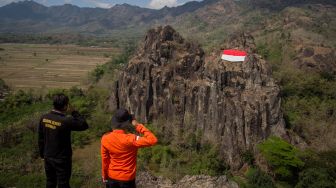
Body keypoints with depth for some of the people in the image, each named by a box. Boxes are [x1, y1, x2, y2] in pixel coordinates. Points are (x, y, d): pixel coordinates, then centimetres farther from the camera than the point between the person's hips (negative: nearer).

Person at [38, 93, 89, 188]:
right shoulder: (66, 121, -27)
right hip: (62, 160, -6)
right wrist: (73, 112, -12)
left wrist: (42, 154, 16)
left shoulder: (44, 118, -7)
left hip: (48, 157, 6)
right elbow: (84, 125, -15)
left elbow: (41, 138, 3)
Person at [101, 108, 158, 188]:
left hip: (111, 177, 4)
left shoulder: (105, 138, -15)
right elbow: (153, 140, -28)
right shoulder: (131, 139, -28)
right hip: (127, 179, -3)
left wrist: (105, 176, 11)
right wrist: (138, 126, -23)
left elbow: (104, 160, -4)